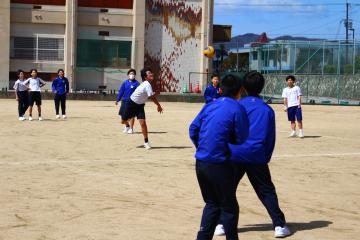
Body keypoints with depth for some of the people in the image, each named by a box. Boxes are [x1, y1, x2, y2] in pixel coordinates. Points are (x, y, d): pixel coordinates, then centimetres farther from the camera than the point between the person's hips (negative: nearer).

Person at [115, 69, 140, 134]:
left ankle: (131, 129, 8)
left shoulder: (136, 83, -3)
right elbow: (121, 91, 13)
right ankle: (127, 126, 32)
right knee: (123, 114, 9)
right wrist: (117, 100, 13)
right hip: (124, 101, 4)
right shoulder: (125, 83, 8)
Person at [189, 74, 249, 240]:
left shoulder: (210, 106, 9)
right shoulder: (237, 109, -8)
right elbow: (241, 139, -6)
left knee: (212, 203, 20)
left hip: (200, 162, 6)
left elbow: (193, 129, 8)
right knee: (229, 207, 10)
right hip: (219, 164, -6)